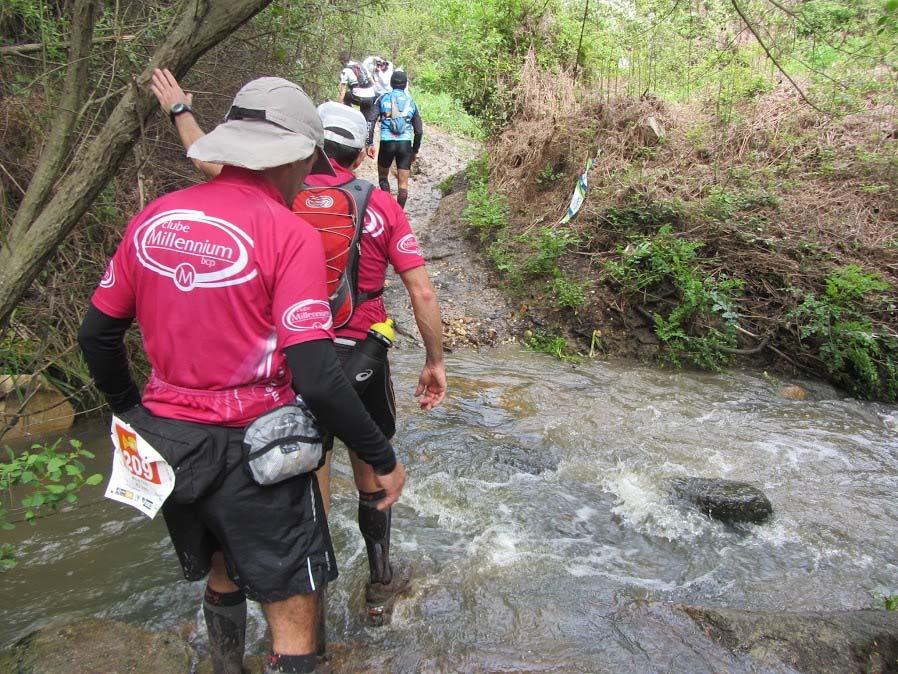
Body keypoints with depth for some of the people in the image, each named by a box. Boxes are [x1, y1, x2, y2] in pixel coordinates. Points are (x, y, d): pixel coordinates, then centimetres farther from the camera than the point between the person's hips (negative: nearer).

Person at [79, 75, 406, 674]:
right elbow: (315, 377, -22)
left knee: (222, 574, 30)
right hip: (252, 450, -7)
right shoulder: (289, 234, -16)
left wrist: (130, 410, 23)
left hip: (168, 440, 7)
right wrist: (382, 456, -10)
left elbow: (97, 334, 8)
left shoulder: (153, 218, 2)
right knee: (293, 615, 8)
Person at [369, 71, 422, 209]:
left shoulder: (383, 99, 7)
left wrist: (369, 143, 0)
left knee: (383, 176, 20)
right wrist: (415, 150, 21)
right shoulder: (411, 102, 13)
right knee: (403, 183, 6)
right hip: (405, 144, 1)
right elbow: (419, 131, 12)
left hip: (387, 143, -1)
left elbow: (371, 122, -2)